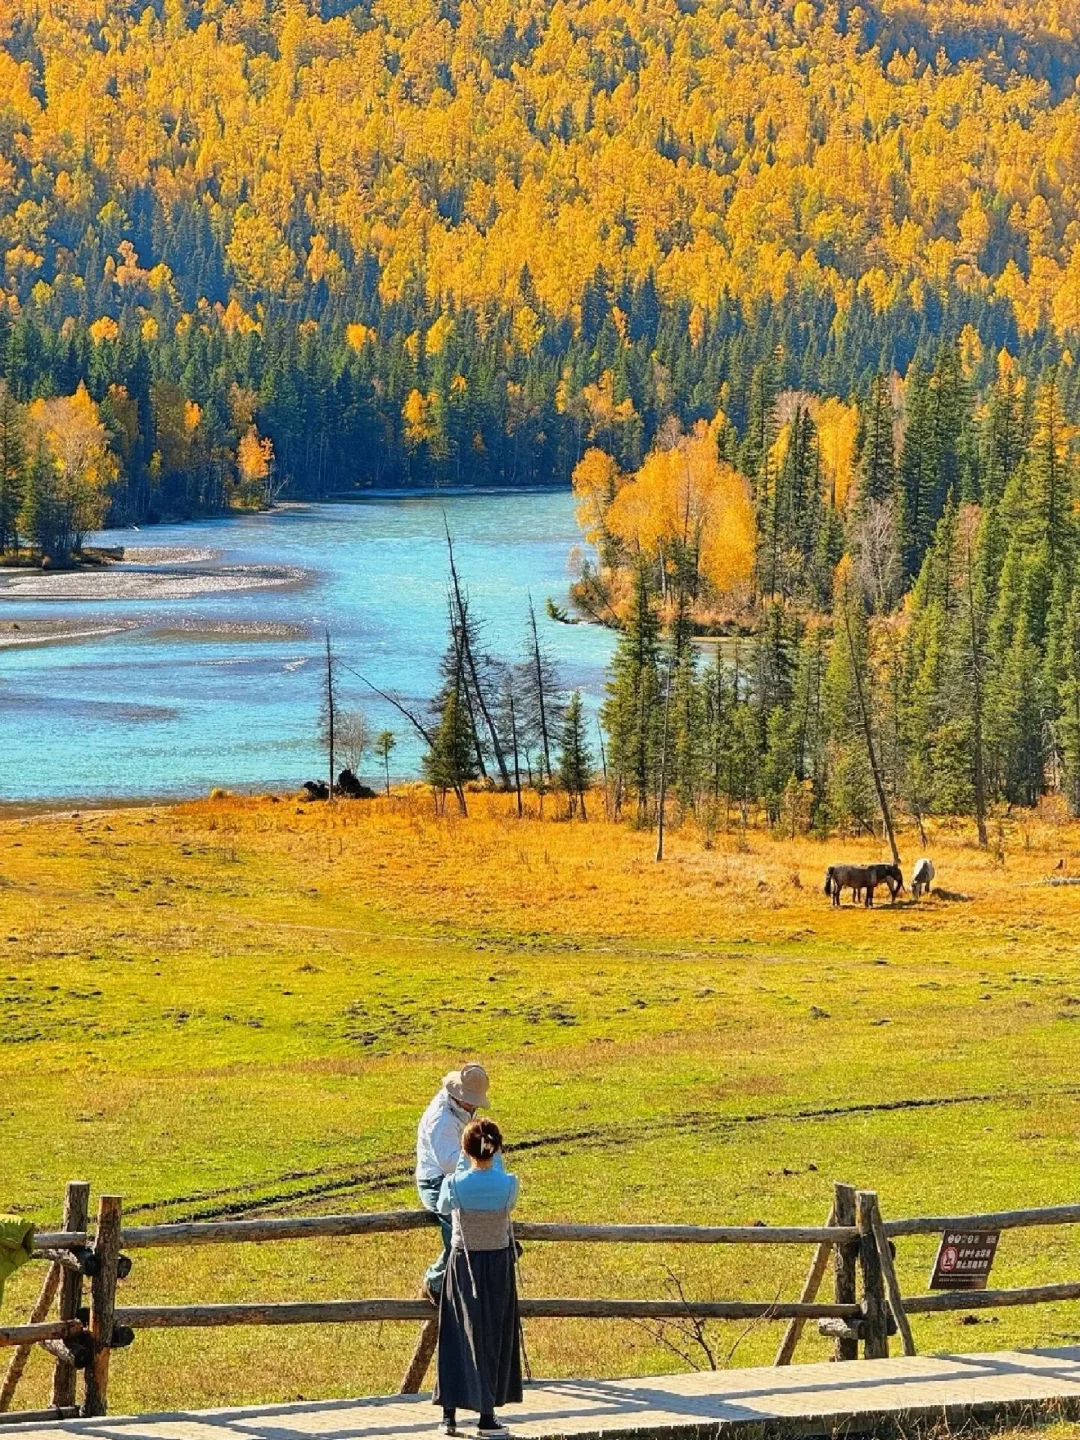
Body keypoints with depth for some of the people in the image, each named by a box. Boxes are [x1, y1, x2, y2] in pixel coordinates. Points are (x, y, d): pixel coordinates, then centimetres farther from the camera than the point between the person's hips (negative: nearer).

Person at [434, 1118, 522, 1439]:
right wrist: (495, 1160, 16)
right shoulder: (508, 1185, -19)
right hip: (499, 1264, 0)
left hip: (463, 1263, 0)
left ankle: (450, 1413, 9)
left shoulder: (454, 1184, -18)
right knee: (494, 1337, 9)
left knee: (459, 1334, 11)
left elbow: (443, 1208, 3)